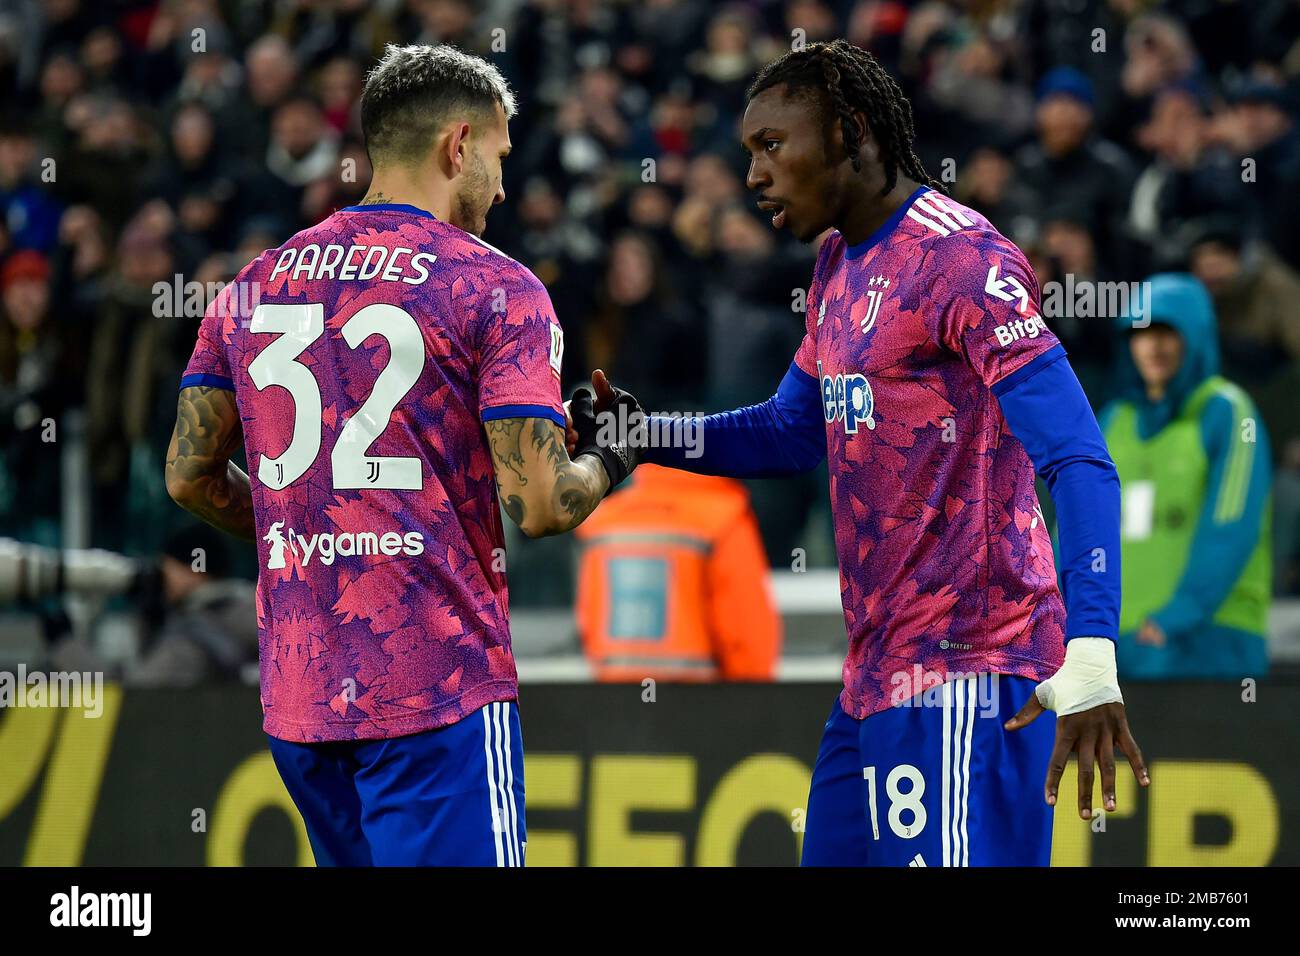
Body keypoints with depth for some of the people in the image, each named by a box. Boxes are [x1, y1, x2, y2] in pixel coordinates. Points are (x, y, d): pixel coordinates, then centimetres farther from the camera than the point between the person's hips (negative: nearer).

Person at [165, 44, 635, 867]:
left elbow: (189, 476, 15)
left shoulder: (254, 287, 11)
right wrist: (602, 468, 9)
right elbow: (535, 505, -12)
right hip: (440, 692, -6)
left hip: (296, 697, 6)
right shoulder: (496, 290, -6)